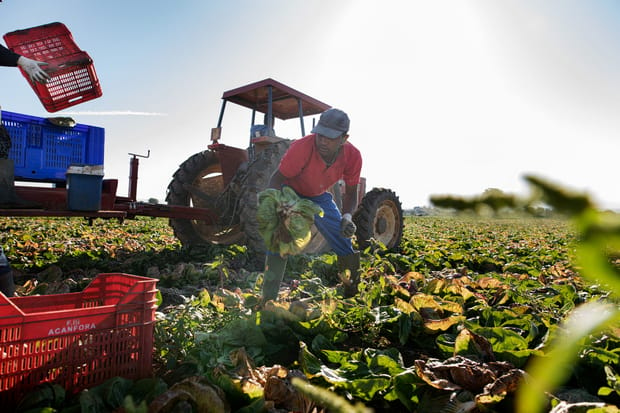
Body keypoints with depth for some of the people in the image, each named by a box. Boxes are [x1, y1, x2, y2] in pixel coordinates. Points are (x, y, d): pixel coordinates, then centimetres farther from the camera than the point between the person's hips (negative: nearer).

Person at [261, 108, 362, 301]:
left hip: (319, 197, 4)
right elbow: (277, 179, -26)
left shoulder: (352, 156, -24)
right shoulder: (301, 148, -36)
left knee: (345, 244, 3)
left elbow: (350, 193, -11)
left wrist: (347, 217, -30)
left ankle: (354, 295, 23)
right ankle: (268, 300, -13)